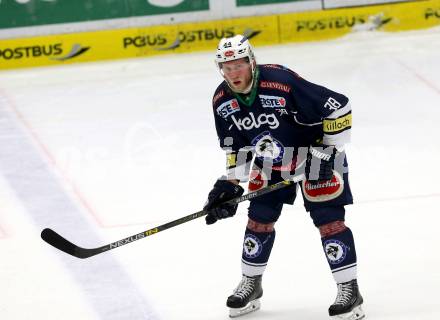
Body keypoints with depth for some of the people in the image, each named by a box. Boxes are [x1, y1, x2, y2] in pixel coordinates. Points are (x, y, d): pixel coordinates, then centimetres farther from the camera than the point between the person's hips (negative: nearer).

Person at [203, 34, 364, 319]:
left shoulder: (283, 82, -33)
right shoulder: (222, 101, -11)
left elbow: (339, 107, -28)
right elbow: (235, 146, 4)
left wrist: (327, 152, -24)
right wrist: (230, 184, -4)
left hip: (314, 155, -6)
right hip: (270, 162, 6)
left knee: (329, 220, -12)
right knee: (259, 220, 7)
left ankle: (349, 290, -5)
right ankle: (250, 285, 26)